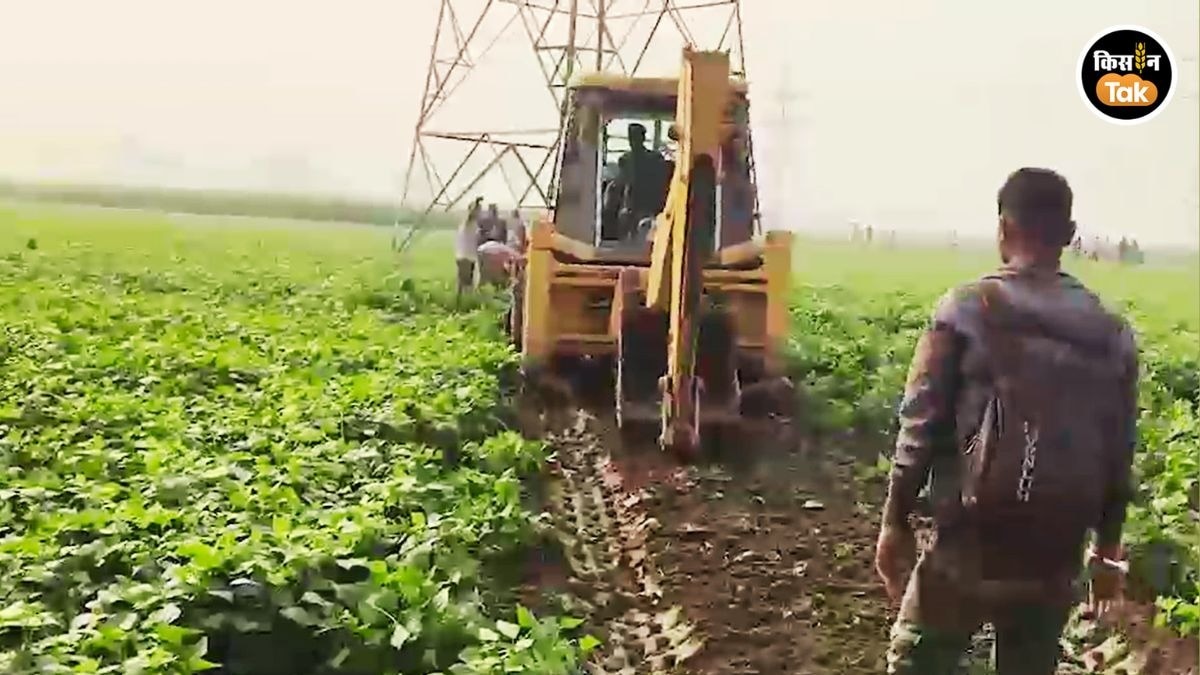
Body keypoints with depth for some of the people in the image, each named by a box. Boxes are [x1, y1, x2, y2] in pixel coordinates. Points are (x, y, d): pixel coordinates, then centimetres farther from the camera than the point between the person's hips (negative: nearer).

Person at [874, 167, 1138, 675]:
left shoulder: (967, 311, -8)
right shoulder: (1112, 334, 2)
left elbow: (921, 426, -9)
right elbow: (1118, 457, 6)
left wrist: (895, 520, 1)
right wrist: (1108, 549, 18)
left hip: (970, 543, -3)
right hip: (1055, 555, 4)